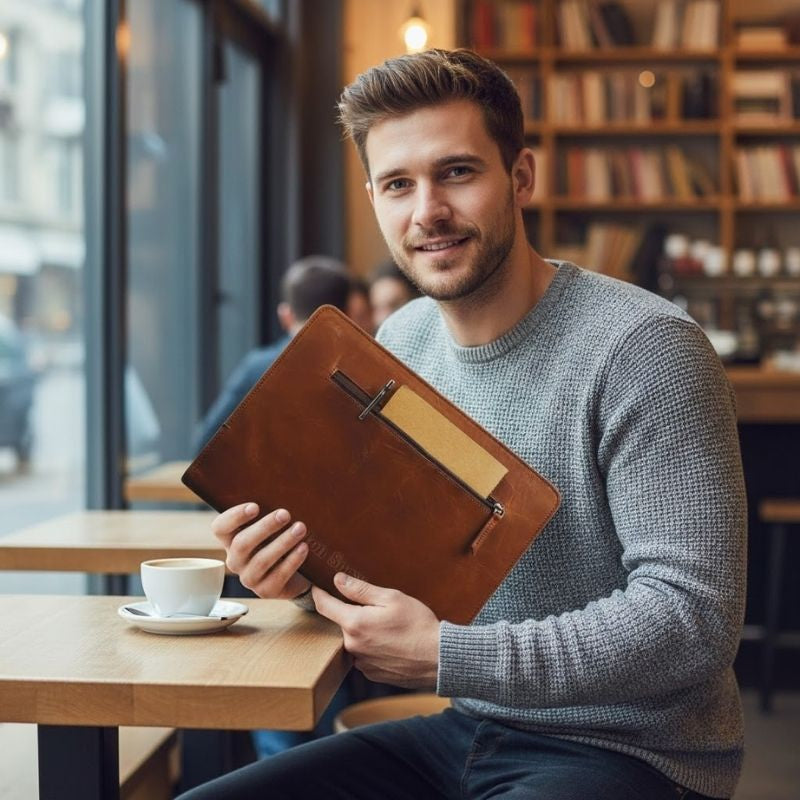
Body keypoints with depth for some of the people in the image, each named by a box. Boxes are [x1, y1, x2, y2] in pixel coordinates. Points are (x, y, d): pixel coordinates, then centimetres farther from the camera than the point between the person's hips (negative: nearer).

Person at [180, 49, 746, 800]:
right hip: (465, 733, 7)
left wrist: (444, 655, -26)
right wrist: (310, 574, -11)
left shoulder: (642, 348, -20)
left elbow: (693, 619, -24)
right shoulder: (398, 343, 4)